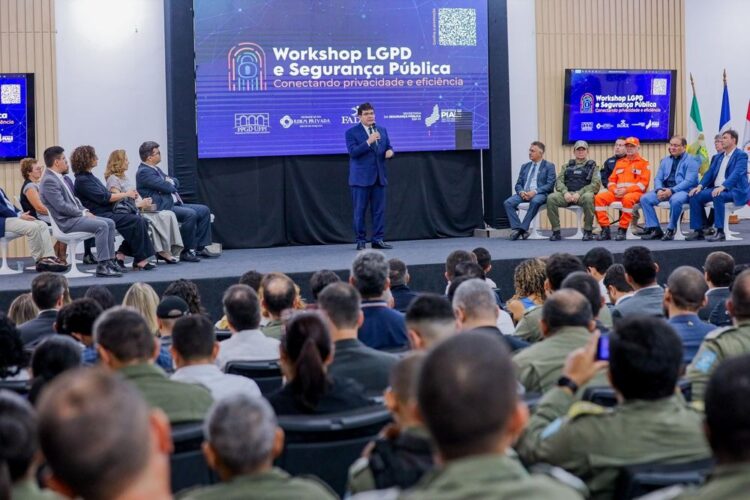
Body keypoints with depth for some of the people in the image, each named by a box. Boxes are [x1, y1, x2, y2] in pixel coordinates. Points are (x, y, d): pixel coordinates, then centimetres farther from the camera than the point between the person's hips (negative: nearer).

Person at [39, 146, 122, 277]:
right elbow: (61, 206, -22)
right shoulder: (49, 181, -15)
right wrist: (83, 213, -14)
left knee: (110, 223, 3)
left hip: (74, 216, 10)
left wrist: (85, 211, 5)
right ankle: (102, 266, -25)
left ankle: (109, 260, 3)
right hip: (65, 222, -10)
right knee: (102, 225, -24)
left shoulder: (62, 178, 15)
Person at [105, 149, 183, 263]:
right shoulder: (113, 179, -5)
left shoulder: (125, 177, 24)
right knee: (161, 218, -25)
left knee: (169, 215, -12)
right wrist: (140, 204, -16)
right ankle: (163, 251, -15)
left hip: (140, 210, 9)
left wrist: (145, 203, 0)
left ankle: (172, 248, -18)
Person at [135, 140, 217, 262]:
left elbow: (175, 183, 20)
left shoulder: (156, 169, 20)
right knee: (190, 214, -29)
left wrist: (170, 181, -3)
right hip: (161, 208, -11)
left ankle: (200, 247, 1)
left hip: (173, 204, 11)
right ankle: (186, 251, -20)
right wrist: (170, 183, 3)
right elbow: (166, 187, -19)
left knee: (204, 210, 2)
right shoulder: (144, 172, -12)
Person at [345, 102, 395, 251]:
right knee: (360, 211, -1)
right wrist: (368, 141, -24)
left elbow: (388, 147, 18)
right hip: (361, 177, -5)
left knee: (379, 210, 5)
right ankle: (361, 241, 5)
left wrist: (390, 152, -5)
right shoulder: (352, 132, -3)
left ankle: (378, 240, 11)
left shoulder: (382, 130, 14)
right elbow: (353, 151, -15)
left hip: (379, 176, 5)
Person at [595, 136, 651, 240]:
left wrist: (626, 190, -16)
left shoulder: (644, 163, 6)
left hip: (635, 193, -5)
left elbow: (644, 183, -6)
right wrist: (614, 190, -5)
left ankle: (622, 230, -31)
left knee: (628, 199, -40)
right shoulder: (619, 162, 23)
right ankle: (605, 229, -20)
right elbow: (611, 180, 19)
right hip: (618, 193, 5)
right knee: (599, 197, -19)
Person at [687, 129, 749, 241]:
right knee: (695, 196, -14)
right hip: (716, 188, 7)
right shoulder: (718, 157, 20)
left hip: (734, 190, -7)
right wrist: (700, 186, -7)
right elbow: (710, 173, 12)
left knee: (718, 196, -37)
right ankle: (698, 231, -11)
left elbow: (736, 174, -19)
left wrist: (722, 187, -34)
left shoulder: (741, 155, -4)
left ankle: (720, 232, -34)